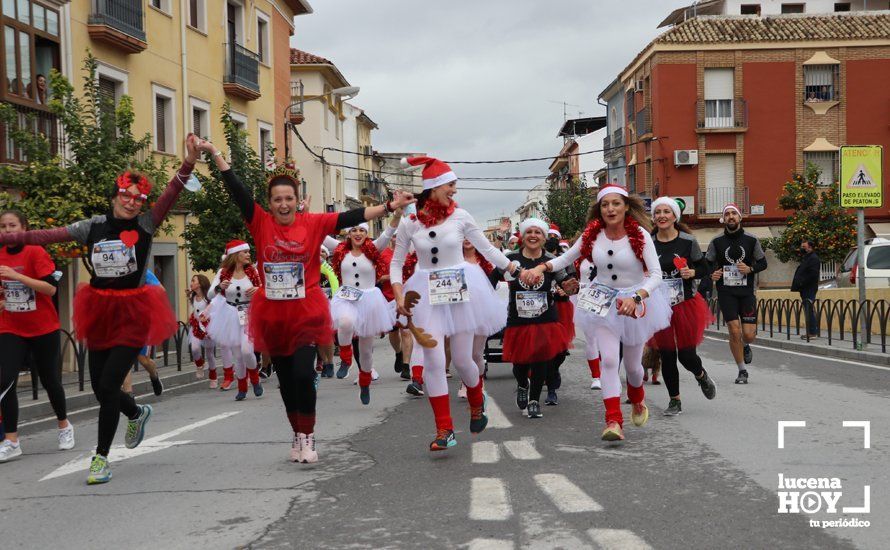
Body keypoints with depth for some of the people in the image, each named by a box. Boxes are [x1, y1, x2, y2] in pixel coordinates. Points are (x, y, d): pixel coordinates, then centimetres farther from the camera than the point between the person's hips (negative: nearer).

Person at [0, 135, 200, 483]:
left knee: (108, 386, -9)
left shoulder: (146, 224, -3)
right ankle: (137, 413, 45)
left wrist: (189, 162, -30)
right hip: (100, 311, 4)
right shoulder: (93, 227, 4)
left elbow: (171, 193, -16)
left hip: (133, 314, -4)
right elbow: (46, 236, 3)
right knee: (100, 388, 11)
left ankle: (101, 457, 9)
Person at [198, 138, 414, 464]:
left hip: (306, 312, -2)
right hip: (272, 314, 2)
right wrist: (215, 153, -11)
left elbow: (351, 217, -8)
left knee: (303, 374, -12)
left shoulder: (313, 223, -3)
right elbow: (237, 192, -6)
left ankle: (307, 436, 6)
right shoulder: (261, 223, -2)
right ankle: (298, 435, 28)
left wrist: (389, 207, -14)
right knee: (285, 380, 11)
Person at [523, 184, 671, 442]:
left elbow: (656, 273, -20)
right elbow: (566, 258, 5)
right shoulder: (592, 235, -6)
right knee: (609, 360, -15)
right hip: (603, 302, 1)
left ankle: (638, 401, 46)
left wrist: (635, 298, -35)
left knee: (632, 364, 12)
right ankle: (614, 421, -13)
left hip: (636, 301, -1)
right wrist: (541, 267, -14)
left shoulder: (640, 235, -16)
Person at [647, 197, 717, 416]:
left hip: (685, 305, -1)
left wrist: (692, 272, -15)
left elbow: (705, 268, 5)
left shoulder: (688, 241, -4)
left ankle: (701, 375, 36)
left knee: (686, 355, 0)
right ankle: (674, 401, 21)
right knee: (666, 355, 5)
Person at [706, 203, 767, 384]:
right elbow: (707, 264, 11)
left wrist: (750, 269, -10)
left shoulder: (751, 240, 3)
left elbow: (763, 263, 10)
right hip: (726, 291, -1)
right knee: (734, 331, -10)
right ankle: (742, 371, 6)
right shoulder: (717, 242, 2)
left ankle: (746, 346, 36)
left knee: (748, 334, -4)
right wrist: (711, 275, -10)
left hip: (746, 291, 1)